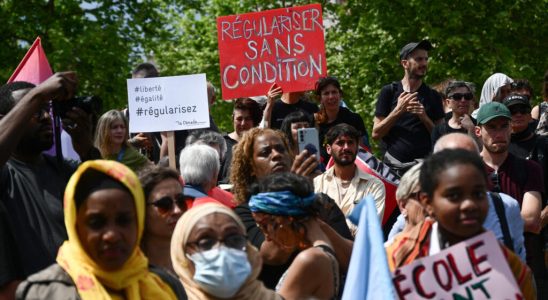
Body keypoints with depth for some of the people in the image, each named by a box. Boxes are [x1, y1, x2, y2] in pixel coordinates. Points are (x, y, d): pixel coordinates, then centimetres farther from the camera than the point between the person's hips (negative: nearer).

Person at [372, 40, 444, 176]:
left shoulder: (433, 96, 11)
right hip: (393, 164, -1)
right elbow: (376, 133, 2)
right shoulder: (389, 92, 6)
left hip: (423, 164, 1)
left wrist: (425, 118, -7)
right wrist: (398, 111, -10)